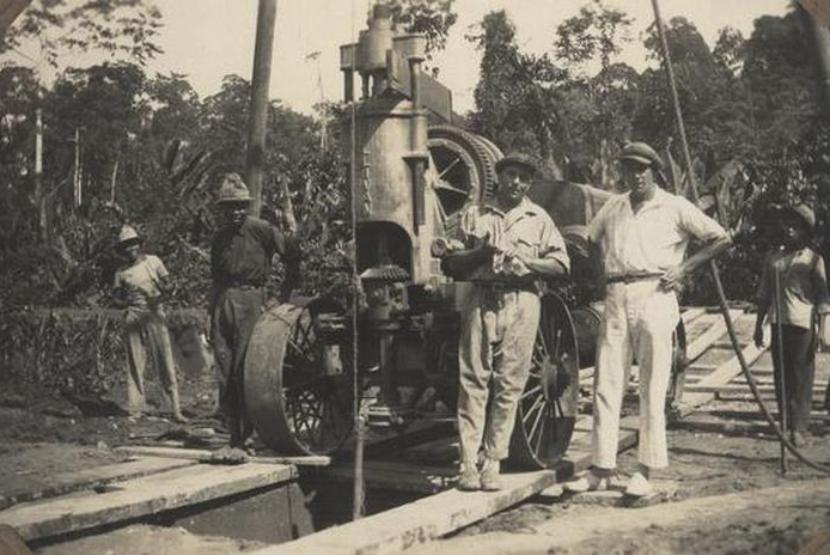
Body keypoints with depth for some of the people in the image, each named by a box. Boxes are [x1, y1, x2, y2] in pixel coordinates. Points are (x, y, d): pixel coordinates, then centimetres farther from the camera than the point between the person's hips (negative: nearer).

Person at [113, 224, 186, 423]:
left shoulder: (153, 261, 7)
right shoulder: (122, 272, 8)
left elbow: (166, 285, 8)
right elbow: (117, 298, 11)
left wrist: (159, 296, -13)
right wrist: (126, 302, -12)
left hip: (155, 315, 0)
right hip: (134, 317, 1)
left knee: (166, 362, -3)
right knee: (135, 364, 1)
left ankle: (176, 409, -2)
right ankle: (135, 410, 8)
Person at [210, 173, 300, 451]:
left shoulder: (261, 229, -2)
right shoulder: (219, 237, 16)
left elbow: (292, 253, 6)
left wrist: (287, 288, 7)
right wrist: (212, 312, 17)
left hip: (250, 300, -6)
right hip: (222, 301, 6)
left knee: (244, 368, -10)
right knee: (225, 371, 5)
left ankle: (245, 433, -3)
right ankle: (234, 434, 13)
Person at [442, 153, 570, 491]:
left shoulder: (539, 218, 15)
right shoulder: (475, 215, 14)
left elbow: (561, 264, 7)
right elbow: (452, 264, 10)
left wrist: (526, 261, -9)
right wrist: (480, 252, -8)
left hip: (521, 301, 0)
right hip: (481, 299, 0)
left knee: (510, 384, -1)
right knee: (473, 380, -4)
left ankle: (493, 463, 7)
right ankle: (468, 462, 0)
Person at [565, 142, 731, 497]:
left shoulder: (674, 207, 4)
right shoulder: (612, 207, 15)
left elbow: (722, 239, 4)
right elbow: (592, 239, 32)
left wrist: (684, 267, -4)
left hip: (654, 297, -4)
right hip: (616, 299, 4)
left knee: (652, 389, -1)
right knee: (606, 385, 2)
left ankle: (646, 471, 7)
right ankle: (602, 468, 9)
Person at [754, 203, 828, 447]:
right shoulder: (772, 257, 11)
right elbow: (764, 294, 16)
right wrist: (758, 324, 14)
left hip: (803, 324, -4)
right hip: (778, 323, 4)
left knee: (801, 377, -3)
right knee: (781, 374, 8)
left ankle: (799, 427, 0)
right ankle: (785, 422, 16)